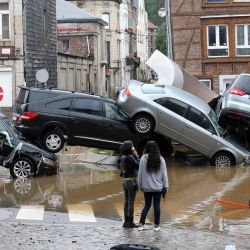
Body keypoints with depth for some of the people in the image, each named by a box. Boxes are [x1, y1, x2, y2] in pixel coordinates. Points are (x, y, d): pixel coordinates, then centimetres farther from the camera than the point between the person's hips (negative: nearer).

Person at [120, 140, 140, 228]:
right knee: (131, 202, -2)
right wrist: (136, 155, -9)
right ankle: (130, 222, 1)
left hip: (125, 181, 8)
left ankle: (126, 221, 16)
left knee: (126, 202, 12)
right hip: (131, 181, -8)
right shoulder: (130, 157, -19)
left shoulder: (123, 157, 7)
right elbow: (138, 165, -14)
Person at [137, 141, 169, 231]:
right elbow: (164, 174, -3)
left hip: (147, 187, 0)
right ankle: (156, 225, 12)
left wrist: (140, 185, 8)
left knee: (147, 205, 12)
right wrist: (165, 186, 3)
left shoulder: (143, 158, -7)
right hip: (158, 187, 0)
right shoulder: (160, 159, -5)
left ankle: (141, 224, 5)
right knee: (157, 205, 8)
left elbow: (140, 173, -3)